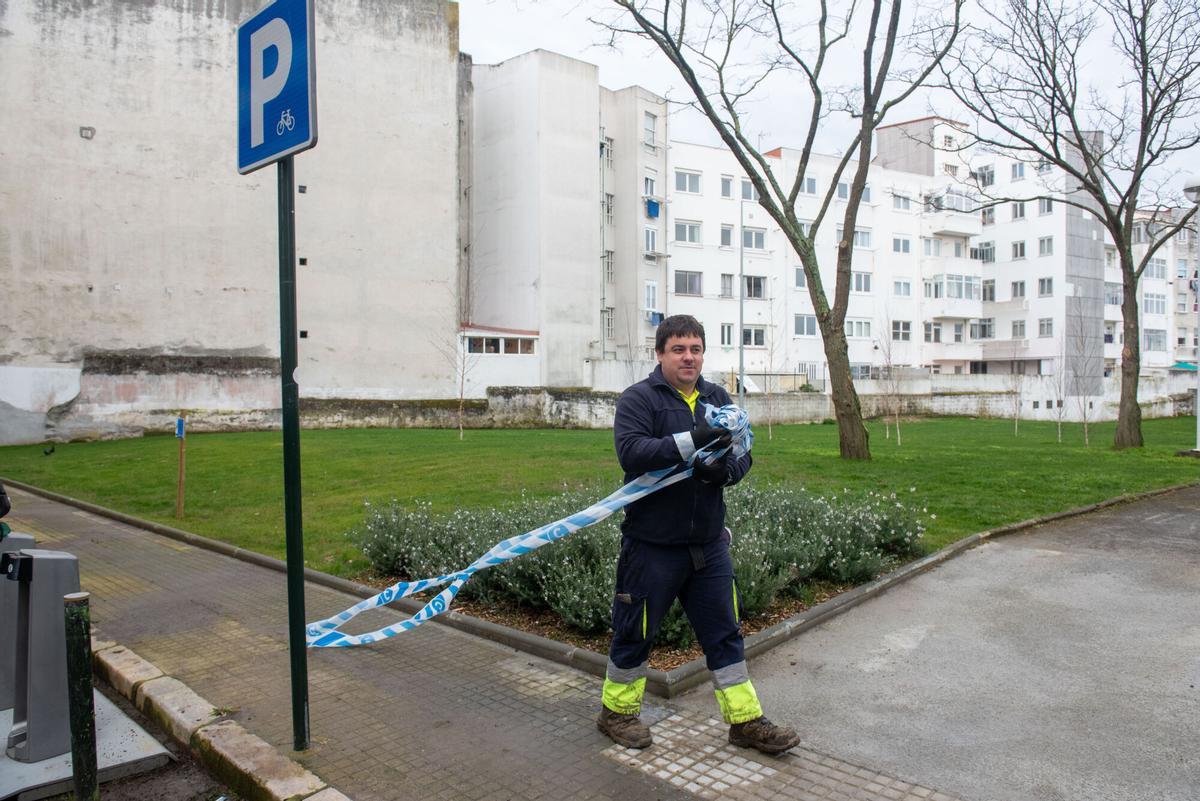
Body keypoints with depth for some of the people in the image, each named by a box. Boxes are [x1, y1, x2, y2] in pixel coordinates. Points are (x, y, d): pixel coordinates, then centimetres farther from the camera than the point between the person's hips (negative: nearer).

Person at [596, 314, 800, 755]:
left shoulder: (718, 398, 10)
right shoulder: (638, 399, -8)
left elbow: (743, 455, 9)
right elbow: (630, 452, -23)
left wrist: (725, 470, -15)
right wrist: (691, 441, -32)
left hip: (709, 544, 6)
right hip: (651, 543, -5)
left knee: (724, 632, 13)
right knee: (635, 632, 9)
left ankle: (745, 719, 25)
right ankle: (617, 710, 30)